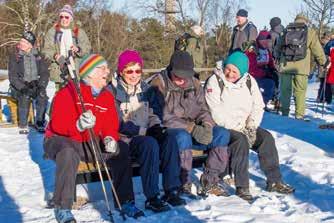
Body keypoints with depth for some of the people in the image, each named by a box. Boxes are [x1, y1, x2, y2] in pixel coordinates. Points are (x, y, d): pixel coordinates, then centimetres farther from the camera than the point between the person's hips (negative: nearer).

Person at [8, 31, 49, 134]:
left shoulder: (37, 57, 6)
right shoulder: (15, 56, -2)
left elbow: (45, 73, 5)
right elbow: (12, 77, -8)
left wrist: (41, 86, -14)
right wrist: (23, 88, -24)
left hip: (35, 85, 2)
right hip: (19, 86, -2)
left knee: (42, 96, -30)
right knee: (25, 97, -35)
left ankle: (40, 123, -15)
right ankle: (23, 126, -22)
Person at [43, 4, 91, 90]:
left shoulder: (80, 32, 14)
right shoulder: (52, 32, 12)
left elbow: (87, 48, 8)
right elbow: (46, 50, 6)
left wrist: (78, 49, -14)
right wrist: (54, 55, -14)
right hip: (57, 72, 0)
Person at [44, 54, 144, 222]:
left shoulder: (107, 97, 7)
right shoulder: (68, 93, -13)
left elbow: (111, 125, 8)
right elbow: (57, 125, -21)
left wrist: (110, 138, -16)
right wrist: (78, 125, -41)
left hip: (90, 144, 6)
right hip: (61, 139, -6)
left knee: (121, 149, -14)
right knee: (69, 153, -40)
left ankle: (126, 201, -5)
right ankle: (62, 208, -26)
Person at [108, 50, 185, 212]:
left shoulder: (145, 89, 18)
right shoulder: (113, 91, -2)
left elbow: (151, 114, 23)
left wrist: (156, 127, 0)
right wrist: (141, 130, -16)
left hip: (144, 135, 6)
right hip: (123, 139, -5)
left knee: (169, 140, -23)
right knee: (150, 143, -34)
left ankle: (171, 191, -19)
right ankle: (152, 198, -30)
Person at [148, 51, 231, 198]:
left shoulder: (194, 84, 10)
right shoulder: (159, 84, -9)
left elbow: (202, 109, 12)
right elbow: (163, 117, -18)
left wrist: (207, 125, -13)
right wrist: (192, 129, -24)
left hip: (193, 129, 6)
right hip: (168, 131, -6)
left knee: (222, 134, -13)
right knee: (183, 137, -38)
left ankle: (209, 183, -6)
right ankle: (183, 185, -24)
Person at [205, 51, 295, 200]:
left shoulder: (249, 81, 7)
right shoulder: (215, 81, -9)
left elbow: (258, 106, 8)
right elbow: (216, 112, -17)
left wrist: (251, 126, -8)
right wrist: (236, 127, -20)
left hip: (245, 127, 6)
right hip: (223, 127, -5)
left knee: (266, 137, -14)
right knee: (240, 140, -31)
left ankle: (274, 181, -7)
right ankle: (242, 187, -27)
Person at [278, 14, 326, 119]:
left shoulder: (286, 31, 14)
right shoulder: (310, 32, 6)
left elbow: (278, 48, 18)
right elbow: (317, 50, 5)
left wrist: (279, 59, 32)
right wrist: (323, 62, 16)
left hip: (285, 65, 2)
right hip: (301, 67, -2)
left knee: (285, 90, 10)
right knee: (300, 91, 3)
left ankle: (284, 112, 12)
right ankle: (299, 115, 0)